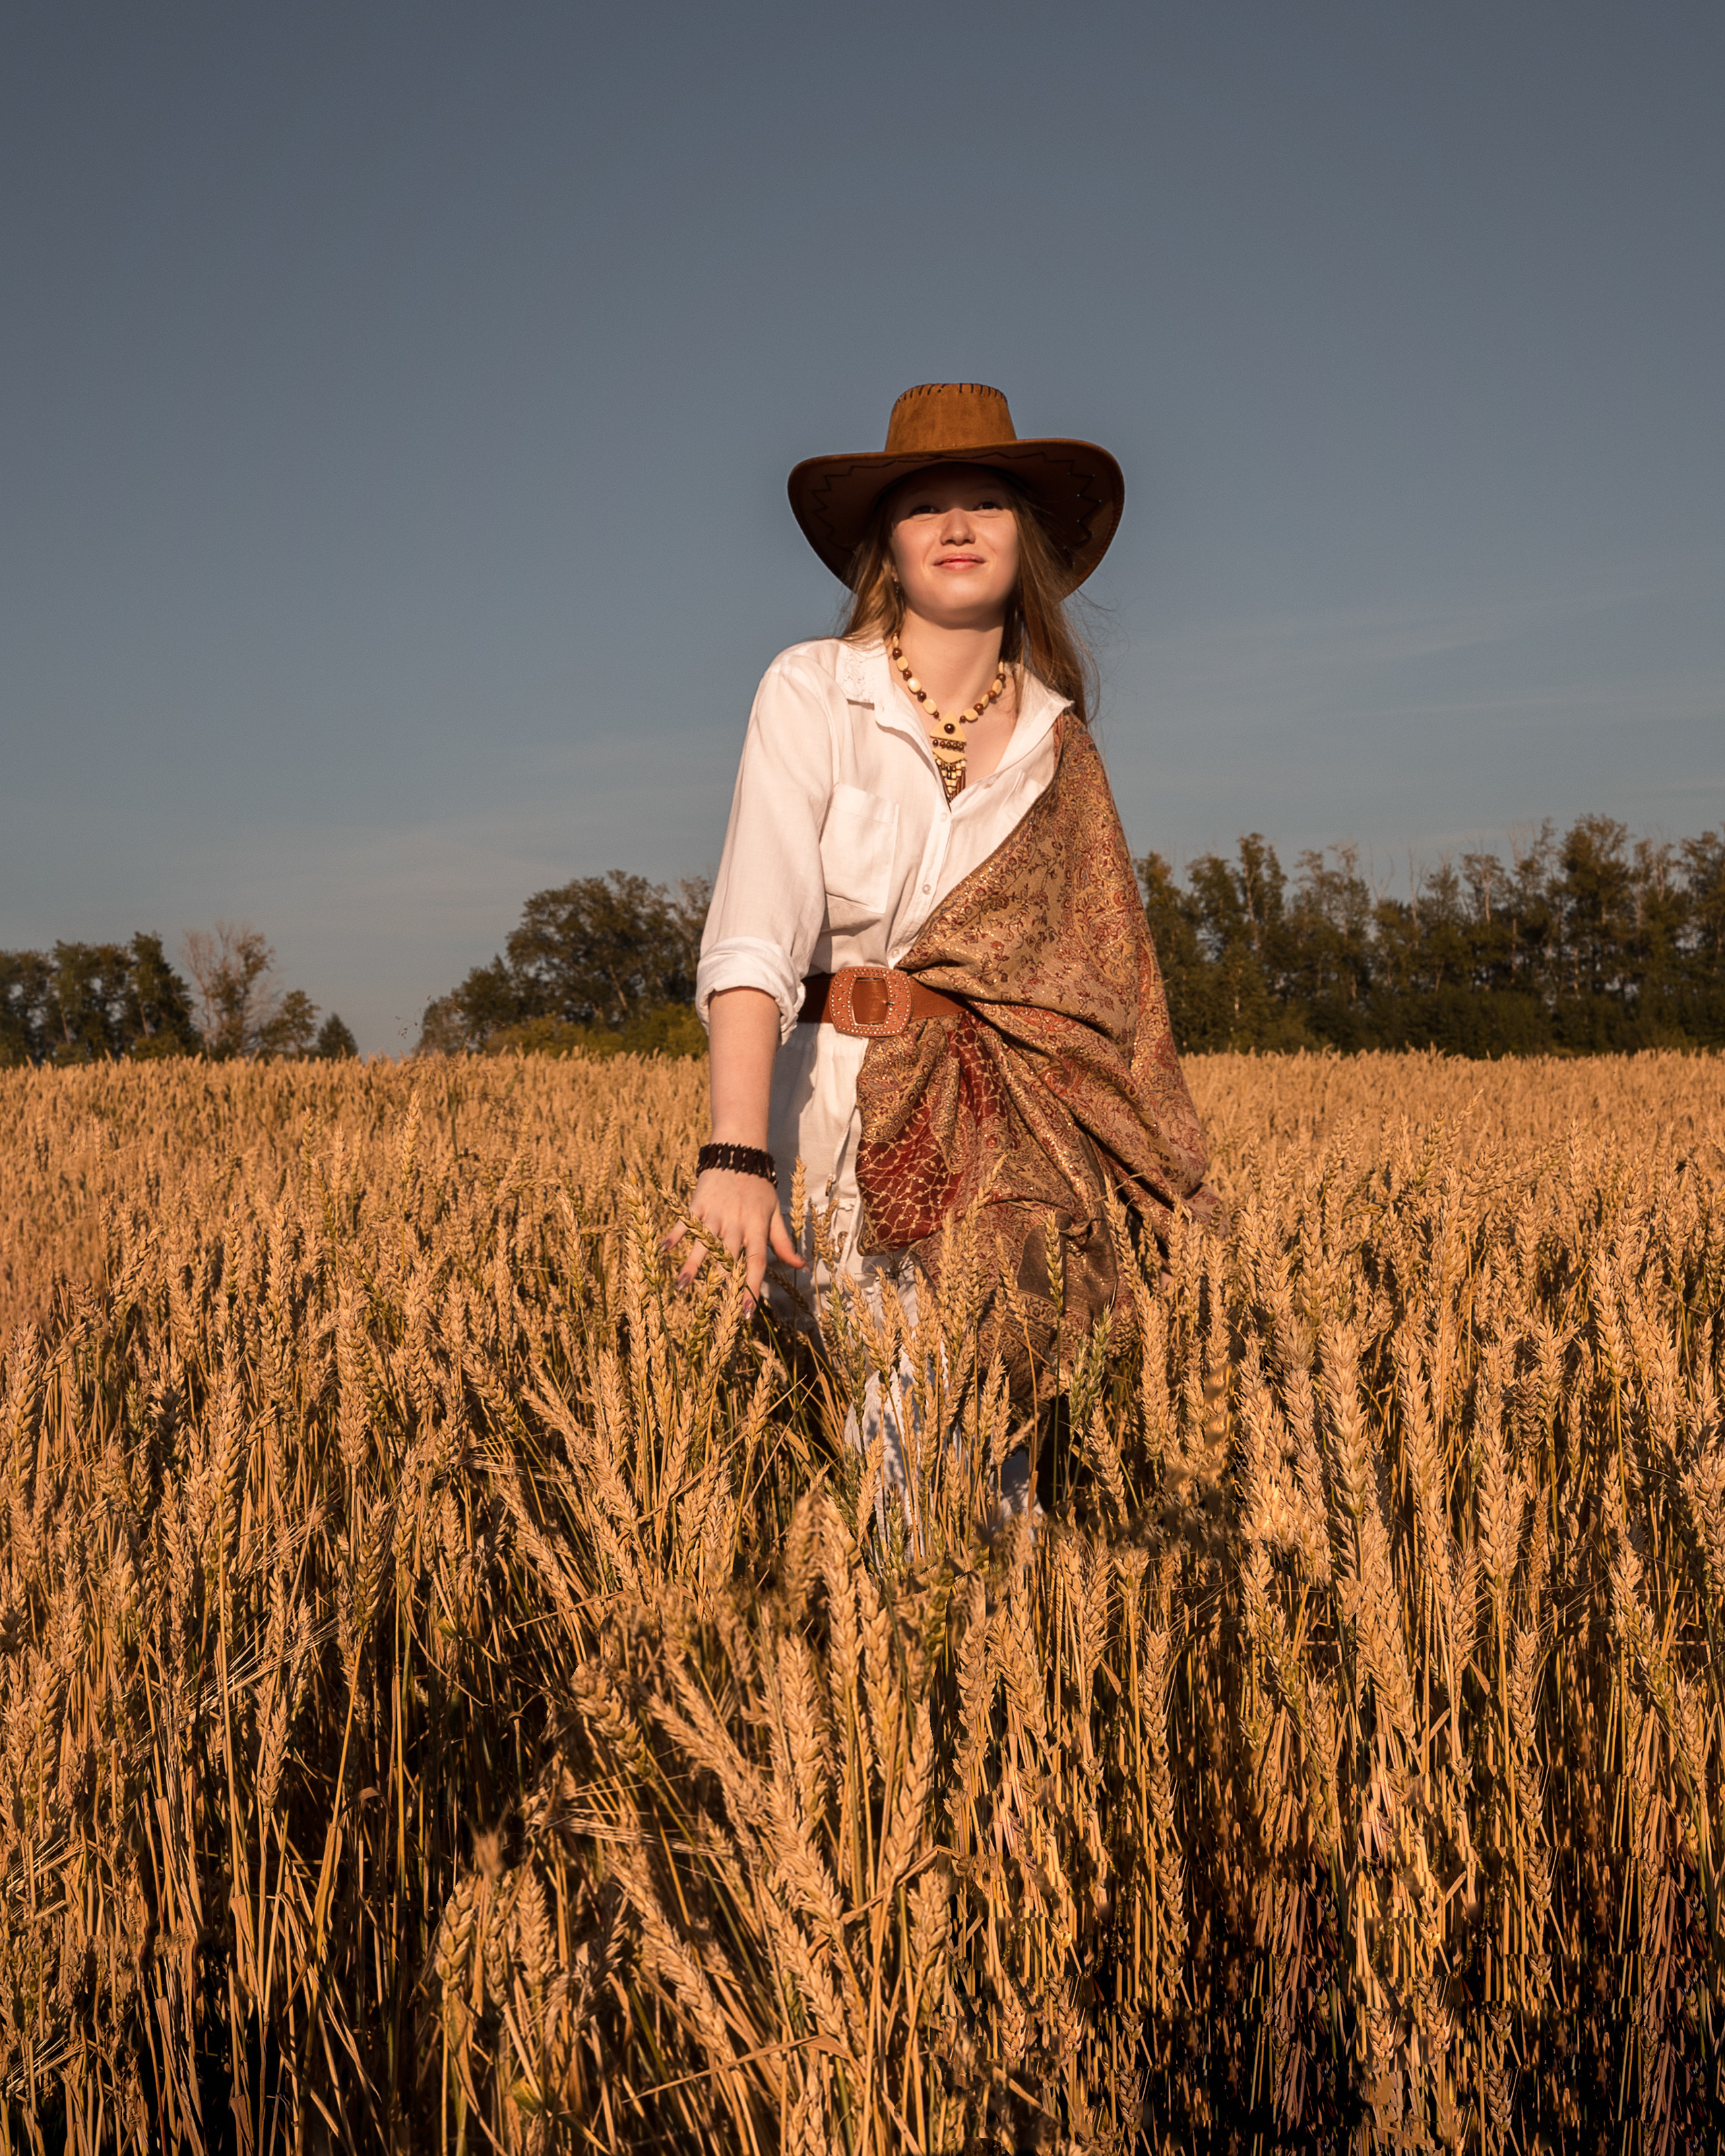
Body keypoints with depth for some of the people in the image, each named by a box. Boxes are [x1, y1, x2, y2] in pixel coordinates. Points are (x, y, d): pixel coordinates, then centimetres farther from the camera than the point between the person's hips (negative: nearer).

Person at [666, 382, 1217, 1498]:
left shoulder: (1057, 736, 9)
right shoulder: (812, 691, -4)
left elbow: (1100, 962, 15)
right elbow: (753, 936, -16)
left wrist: (1167, 1166, 9)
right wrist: (737, 1157, -29)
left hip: (1017, 1134, 3)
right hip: (852, 1109, -3)